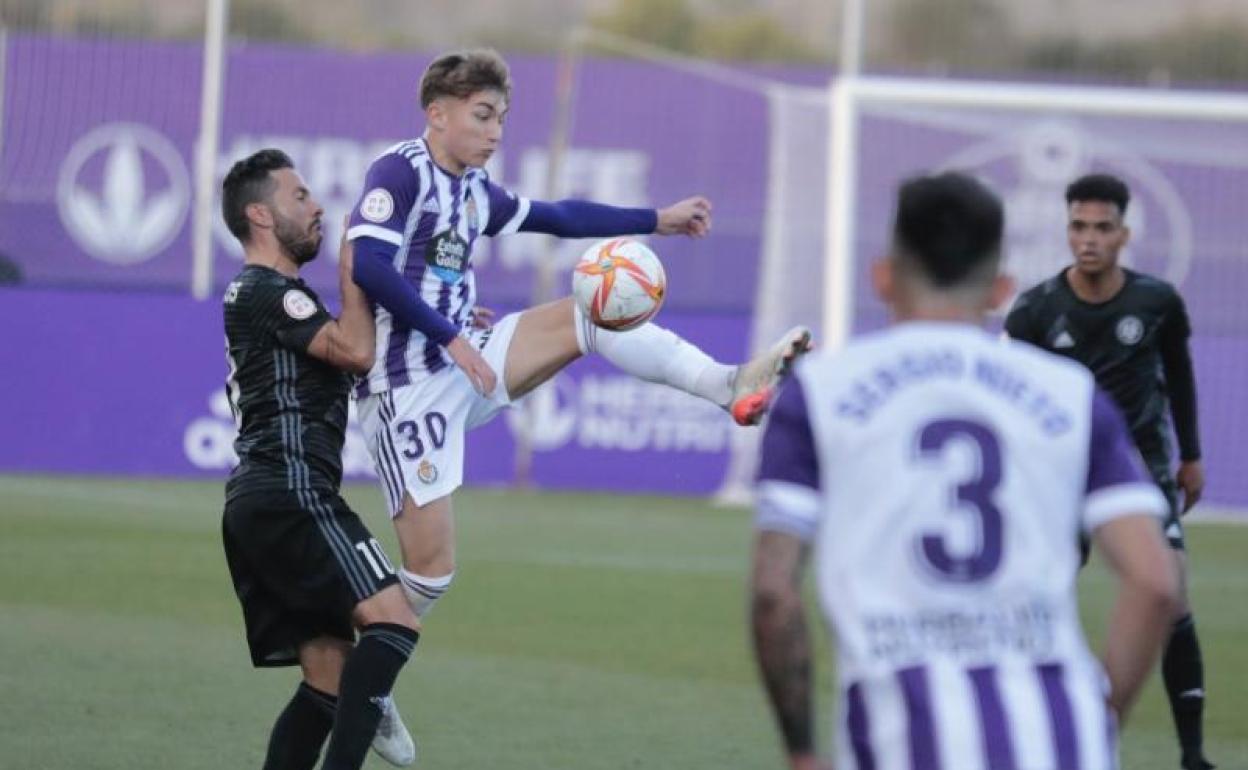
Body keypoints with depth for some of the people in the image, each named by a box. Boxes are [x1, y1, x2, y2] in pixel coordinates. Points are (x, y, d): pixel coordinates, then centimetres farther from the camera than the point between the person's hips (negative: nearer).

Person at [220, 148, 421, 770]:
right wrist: (353, 267, -3)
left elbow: (350, 354, 34)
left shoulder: (263, 295, 27)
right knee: (392, 620, -19)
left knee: (330, 672, 6)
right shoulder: (269, 291, -5)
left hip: (255, 505, 10)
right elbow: (355, 349, -17)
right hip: (290, 493, -10)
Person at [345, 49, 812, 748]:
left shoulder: (475, 191, 11)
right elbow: (368, 263, -26)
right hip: (410, 387, -8)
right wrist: (450, 337, -25)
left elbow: (559, 218, 24)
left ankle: (731, 384, -15)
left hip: (468, 359, 8)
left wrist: (657, 221, 22)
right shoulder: (401, 173, -12)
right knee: (431, 569, -6)